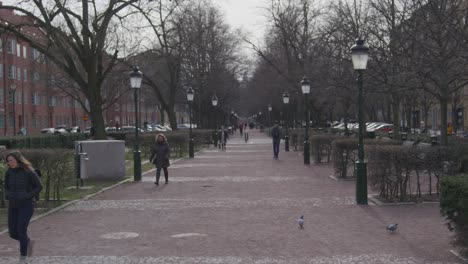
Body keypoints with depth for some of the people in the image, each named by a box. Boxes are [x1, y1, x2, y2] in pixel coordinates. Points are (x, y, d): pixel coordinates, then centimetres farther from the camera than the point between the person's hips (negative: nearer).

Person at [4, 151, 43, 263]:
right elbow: (6, 188, 14)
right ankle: (28, 242, 33)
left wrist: (28, 196, -17)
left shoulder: (29, 172, -13)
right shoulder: (9, 172, 1)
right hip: (13, 206, 5)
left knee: (21, 231, -12)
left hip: (26, 205, -5)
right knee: (13, 233, 3)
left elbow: (39, 186, -6)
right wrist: (7, 195, -8)